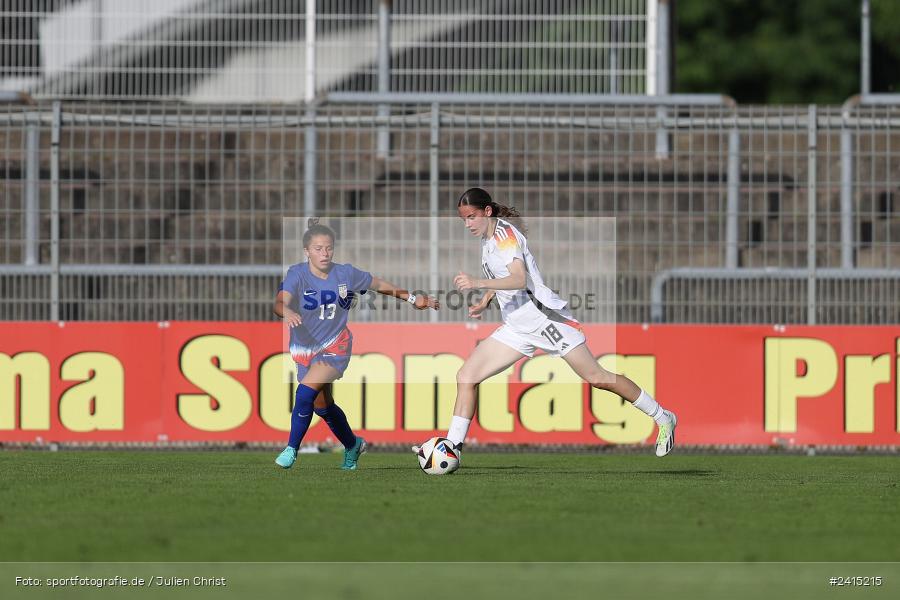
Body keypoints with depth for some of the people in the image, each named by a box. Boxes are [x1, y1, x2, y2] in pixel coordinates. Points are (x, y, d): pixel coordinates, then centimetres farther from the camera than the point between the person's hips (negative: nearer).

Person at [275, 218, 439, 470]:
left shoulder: (346, 274, -10)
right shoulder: (297, 275, -16)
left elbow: (379, 284, 8)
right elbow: (280, 302, -33)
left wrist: (412, 298, 13)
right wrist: (287, 312, -57)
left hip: (335, 347, -2)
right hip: (304, 349, 2)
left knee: (307, 391, -25)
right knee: (322, 405, 17)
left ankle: (292, 449, -13)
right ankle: (352, 444, 43)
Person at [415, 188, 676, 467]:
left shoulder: (505, 234, -16)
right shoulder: (487, 237, 10)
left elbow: (520, 279, -31)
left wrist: (478, 284, -43)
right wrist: (484, 302, 10)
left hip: (544, 316, -8)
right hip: (517, 326, 9)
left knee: (596, 377, -3)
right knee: (466, 376, -3)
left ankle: (663, 418, 11)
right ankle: (453, 445, 0)